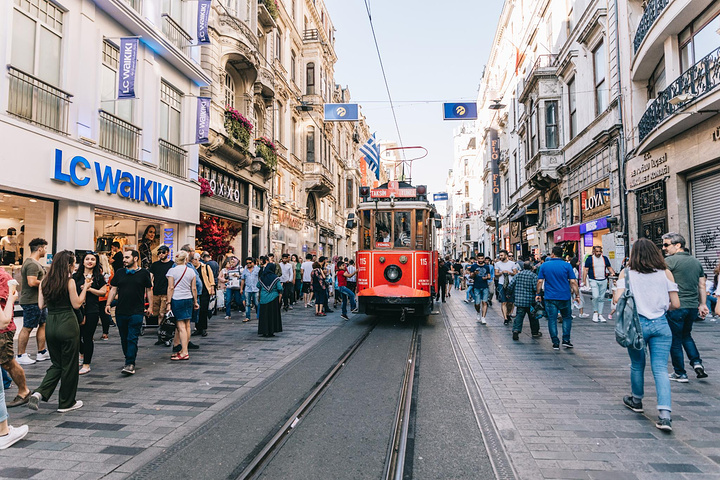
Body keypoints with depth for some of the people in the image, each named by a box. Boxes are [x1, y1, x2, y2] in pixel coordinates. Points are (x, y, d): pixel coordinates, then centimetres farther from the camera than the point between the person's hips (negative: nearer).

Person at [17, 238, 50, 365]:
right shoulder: (33, 264, -20)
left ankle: (42, 352, 20)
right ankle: (20, 356, 8)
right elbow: (32, 282, -29)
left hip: (38, 300, 11)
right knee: (27, 328, -2)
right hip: (32, 301, -11)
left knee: (43, 324, 13)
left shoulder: (29, 262, 16)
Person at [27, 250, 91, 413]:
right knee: (69, 365, 8)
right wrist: (85, 287, 1)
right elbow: (77, 304, -7)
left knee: (57, 363, 20)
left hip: (50, 324, 6)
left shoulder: (45, 281, 5)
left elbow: (41, 305, 8)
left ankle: (39, 393, 0)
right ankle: (66, 403, 18)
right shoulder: (69, 281, -12)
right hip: (67, 324, -6)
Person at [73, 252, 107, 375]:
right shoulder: (76, 276, 8)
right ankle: (83, 353, 38)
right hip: (77, 309, 2)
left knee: (87, 337, 0)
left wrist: (89, 288, -13)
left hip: (92, 311, -2)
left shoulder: (99, 276, 4)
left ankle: (86, 364, 11)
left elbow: (103, 292, 0)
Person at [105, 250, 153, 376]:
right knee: (124, 338, 12)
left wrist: (150, 306, 4)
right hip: (120, 311, 4)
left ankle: (130, 364, -8)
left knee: (132, 338, -8)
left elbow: (149, 290, 6)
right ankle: (128, 359, 26)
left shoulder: (144, 273, 1)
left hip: (137, 312, -4)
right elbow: (113, 289, 12)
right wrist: (108, 304, 2)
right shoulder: (119, 273, 10)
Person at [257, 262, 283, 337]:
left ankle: (264, 332, 11)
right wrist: (279, 300, -1)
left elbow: (258, 287, 11)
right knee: (272, 315, 6)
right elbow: (280, 290, -9)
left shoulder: (261, 278, 0)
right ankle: (271, 332, 7)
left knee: (263, 315, 9)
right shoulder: (275, 278, -8)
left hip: (263, 299, 2)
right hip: (273, 299, -2)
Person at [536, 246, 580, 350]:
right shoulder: (567, 265, -2)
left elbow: (540, 281, 0)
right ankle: (566, 340, 11)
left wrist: (538, 294, 10)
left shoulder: (544, 265, 0)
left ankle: (555, 343, 5)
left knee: (552, 320, 5)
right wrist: (577, 295, 2)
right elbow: (573, 282, -4)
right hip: (564, 297, 0)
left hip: (550, 297, 0)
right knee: (567, 318, 17)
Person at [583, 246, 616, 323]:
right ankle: (595, 312, 1)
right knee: (595, 296, -17)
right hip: (593, 281, -4)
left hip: (603, 281, 4)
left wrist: (613, 273, -3)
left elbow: (609, 268, 17)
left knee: (601, 298, 7)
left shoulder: (605, 258, 10)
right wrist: (584, 281, -7)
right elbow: (586, 270, -1)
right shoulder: (589, 259, -1)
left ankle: (600, 315, 14)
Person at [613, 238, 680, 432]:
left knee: (637, 365, 17)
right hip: (660, 324, 1)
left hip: (636, 323, 0)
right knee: (660, 369, 1)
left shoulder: (626, 273, -1)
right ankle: (664, 414, -9)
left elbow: (617, 299, -10)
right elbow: (676, 304, 0)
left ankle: (636, 400, 36)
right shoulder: (666, 273, 2)